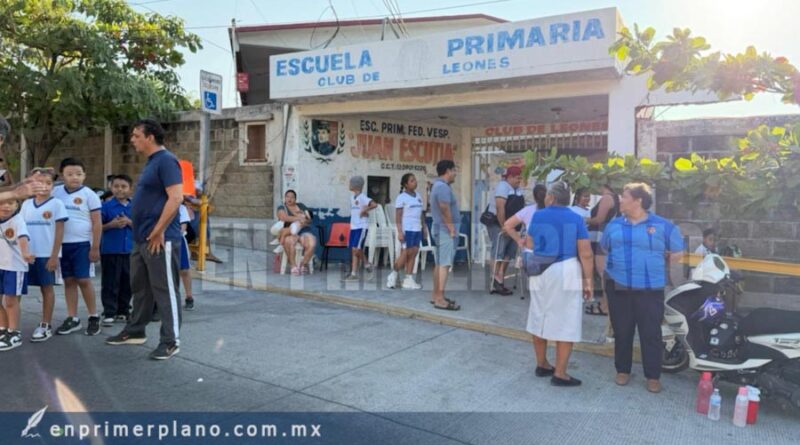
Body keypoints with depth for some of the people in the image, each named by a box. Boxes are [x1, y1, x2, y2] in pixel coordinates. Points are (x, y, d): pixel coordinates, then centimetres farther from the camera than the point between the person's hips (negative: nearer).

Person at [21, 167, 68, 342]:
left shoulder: (56, 204, -3)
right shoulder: (26, 204, 9)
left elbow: (59, 231, -5)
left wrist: (54, 256, -10)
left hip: (47, 254, -4)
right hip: (29, 254, 4)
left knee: (47, 288, 3)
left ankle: (46, 326, 9)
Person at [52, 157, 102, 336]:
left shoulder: (89, 195, -4)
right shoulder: (56, 192, 6)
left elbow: (97, 223, -5)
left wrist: (95, 247, -8)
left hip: (82, 244, -4)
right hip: (61, 243, 4)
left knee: (83, 280, -2)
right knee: (69, 280, 9)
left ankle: (94, 317, 10)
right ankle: (72, 318, 17)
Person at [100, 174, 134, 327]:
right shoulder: (106, 205, -3)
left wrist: (129, 222, -11)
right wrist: (111, 224, -17)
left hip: (130, 250, 3)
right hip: (110, 250, -3)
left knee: (127, 283, 11)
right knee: (110, 284, 0)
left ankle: (123, 311, 24)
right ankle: (109, 313, 7)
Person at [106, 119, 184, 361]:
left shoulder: (166, 160, -14)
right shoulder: (151, 162, 18)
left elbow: (176, 198, -23)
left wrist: (158, 232, -21)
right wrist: (143, 233, 19)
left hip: (160, 239, -10)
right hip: (142, 238, 10)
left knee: (165, 290, -4)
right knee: (140, 287, 18)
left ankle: (171, 341, 4)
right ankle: (135, 331, 32)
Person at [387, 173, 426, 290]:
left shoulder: (418, 196, 14)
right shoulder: (401, 197, -6)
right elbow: (398, 217, -8)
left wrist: (424, 226, 12)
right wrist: (400, 232, -15)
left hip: (417, 229, 6)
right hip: (407, 229, -6)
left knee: (413, 254, 3)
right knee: (405, 254, -4)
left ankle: (409, 279, 8)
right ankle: (394, 275, 12)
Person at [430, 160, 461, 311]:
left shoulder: (438, 185, 17)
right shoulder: (443, 187, -17)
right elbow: (445, 210, -23)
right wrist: (451, 229, -16)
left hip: (440, 229, 11)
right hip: (446, 230, -11)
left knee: (439, 263, 13)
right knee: (445, 264, -11)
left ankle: (436, 296, 19)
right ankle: (440, 299, -11)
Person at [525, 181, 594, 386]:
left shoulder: (538, 216, 2)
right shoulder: (576, 219, -6)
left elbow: (530, 246, 9)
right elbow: (585, 254, -10)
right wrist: (588, 280, -3)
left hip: (540, 273, 4)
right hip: (566, 273, -3)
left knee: (539, 319, 16)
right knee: (565, 323, 3)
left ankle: (542, 365, 28)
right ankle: (559, 374, 5)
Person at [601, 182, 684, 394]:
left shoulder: (663, 225, -3)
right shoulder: (614, 225, 7)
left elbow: (676, 253, 6)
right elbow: (604, 249, 21)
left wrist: (653, 265, 5)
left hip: (649, 288, -3)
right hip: (618, 286, 3)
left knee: (651, 333, 3)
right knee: (622, 332, 11)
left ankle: (653, 376, 16)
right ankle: (622, 370, 25)